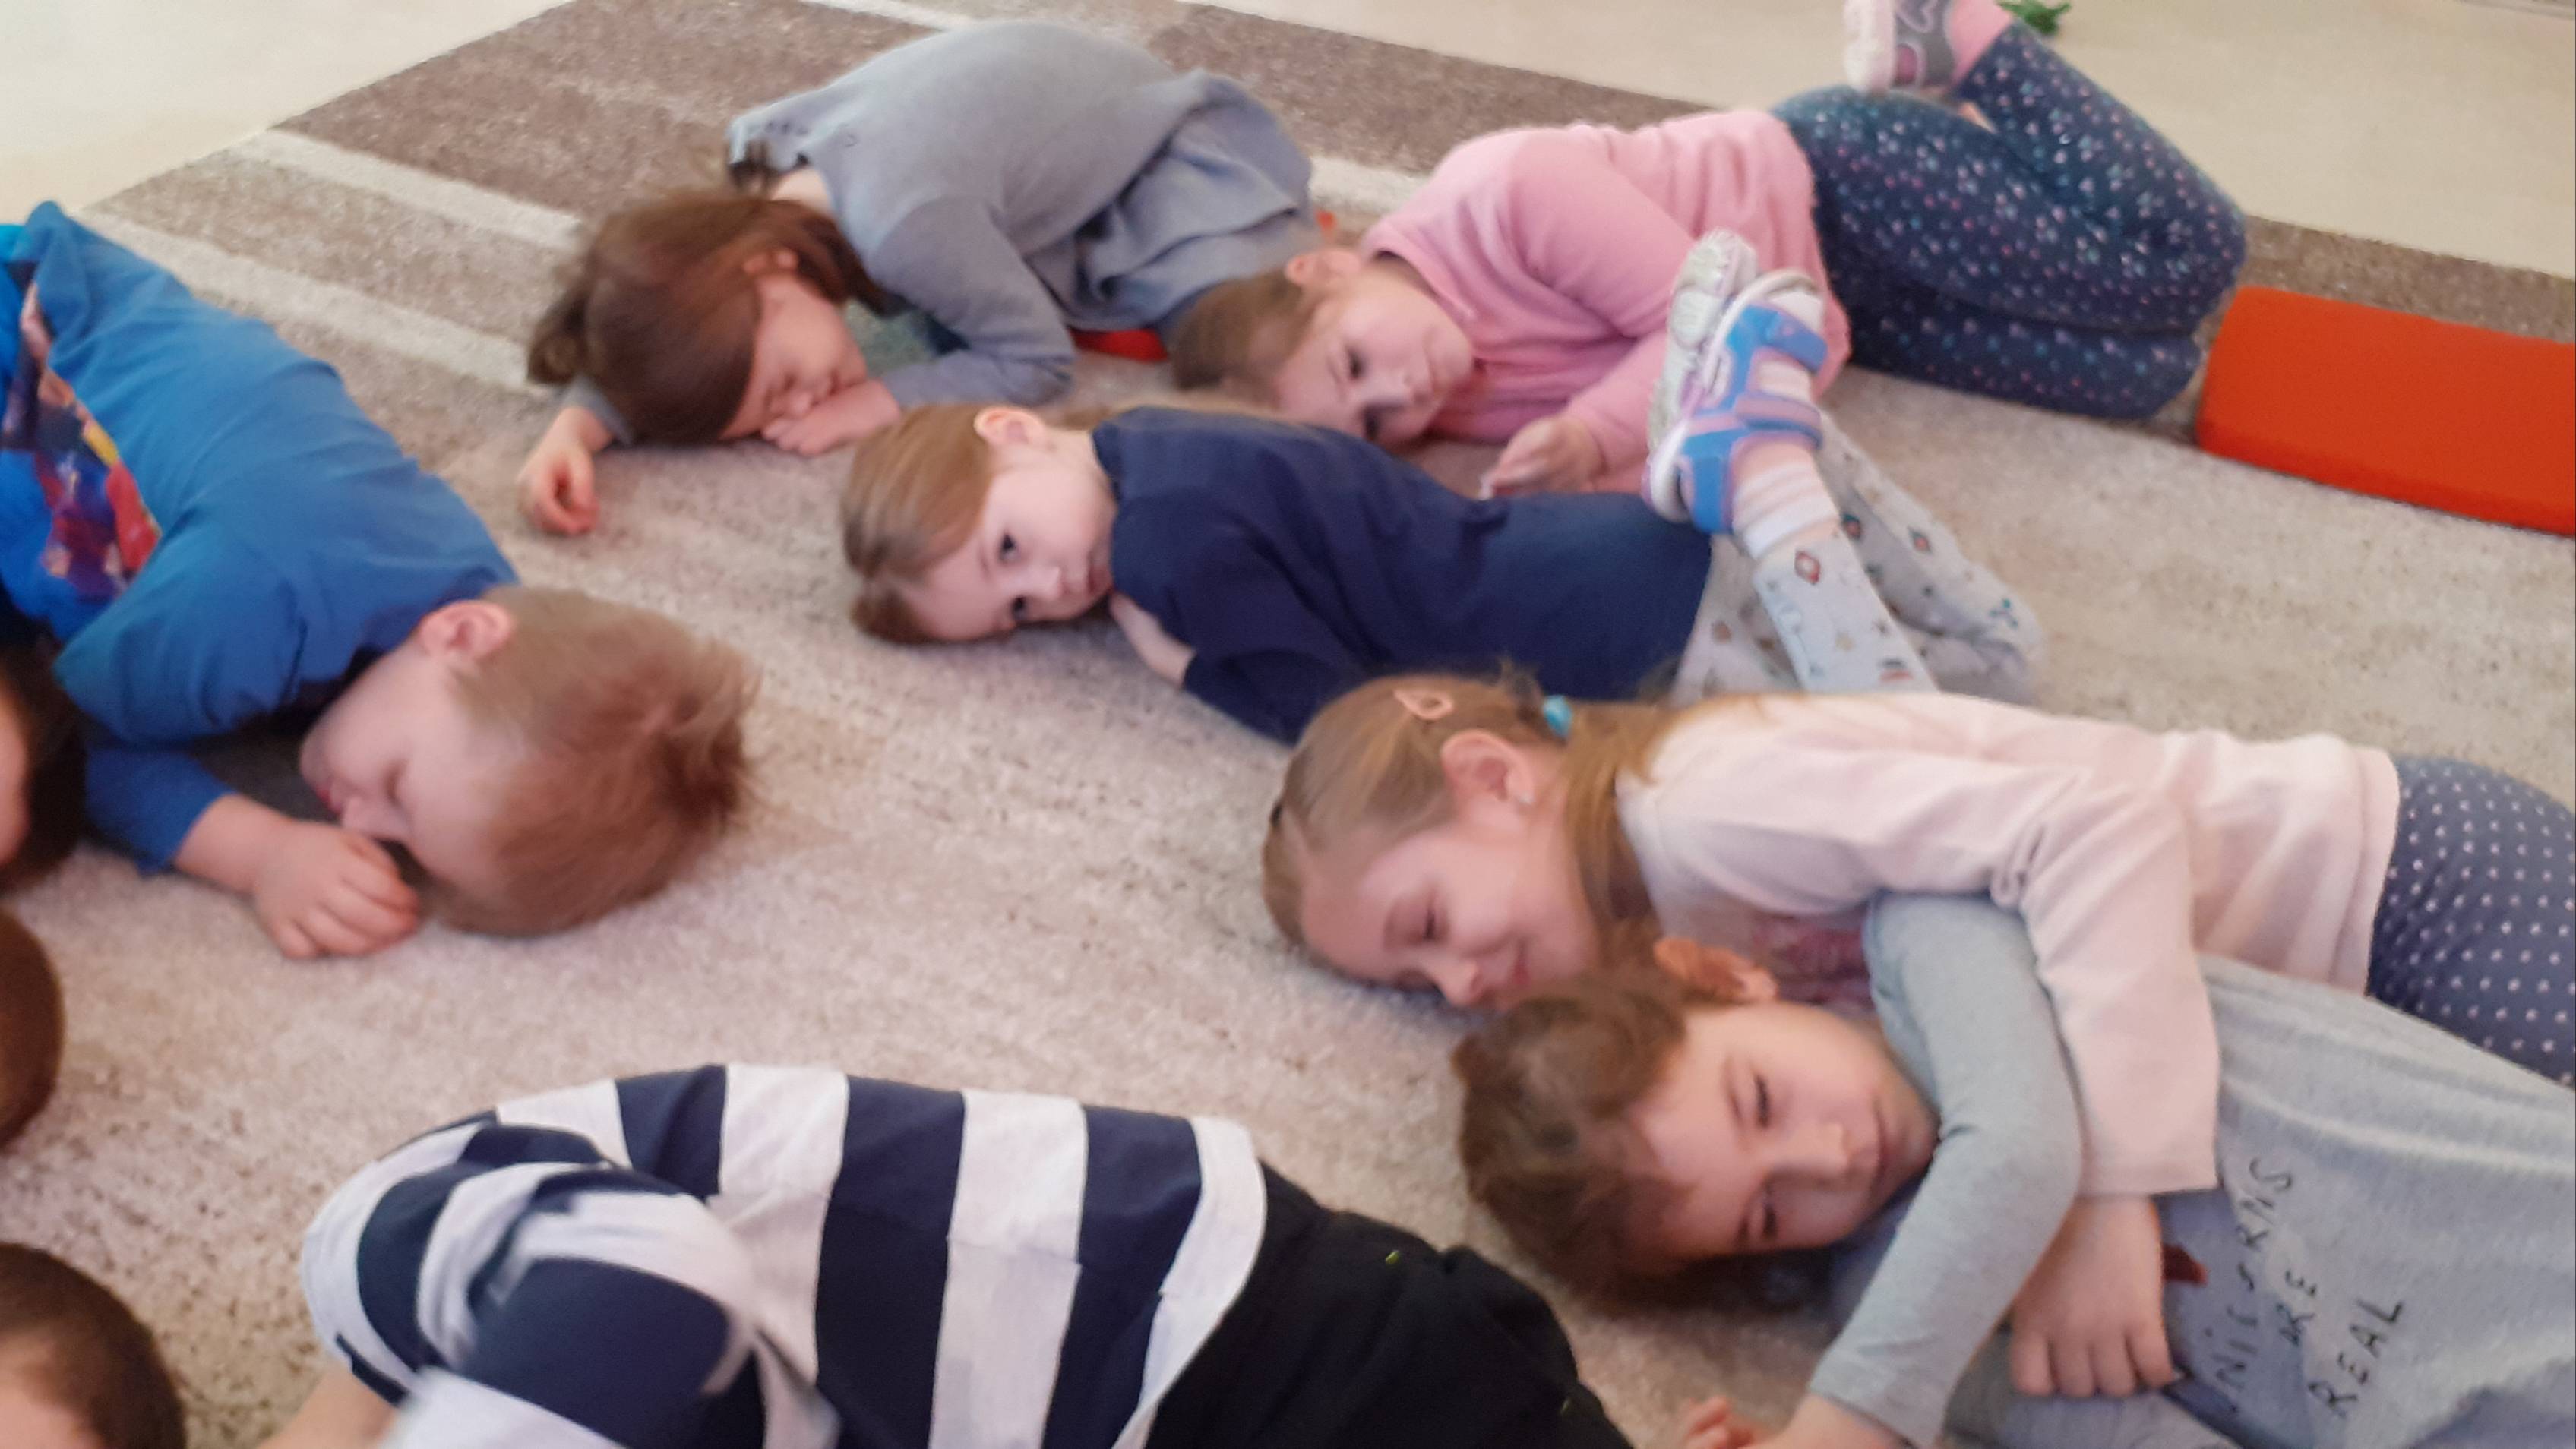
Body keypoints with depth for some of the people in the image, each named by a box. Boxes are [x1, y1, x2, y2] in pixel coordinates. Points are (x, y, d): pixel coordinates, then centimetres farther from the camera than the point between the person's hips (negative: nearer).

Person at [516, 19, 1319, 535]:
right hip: (1051, 115, 6)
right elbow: (657, 341, -14)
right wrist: (572, 429, -34)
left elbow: (1036, 357, -30)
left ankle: (1282, 230, 11)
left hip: (1157, 140, -6)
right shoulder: (755, 193, -22)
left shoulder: (902, 223, -44)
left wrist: (865, 407, -36)